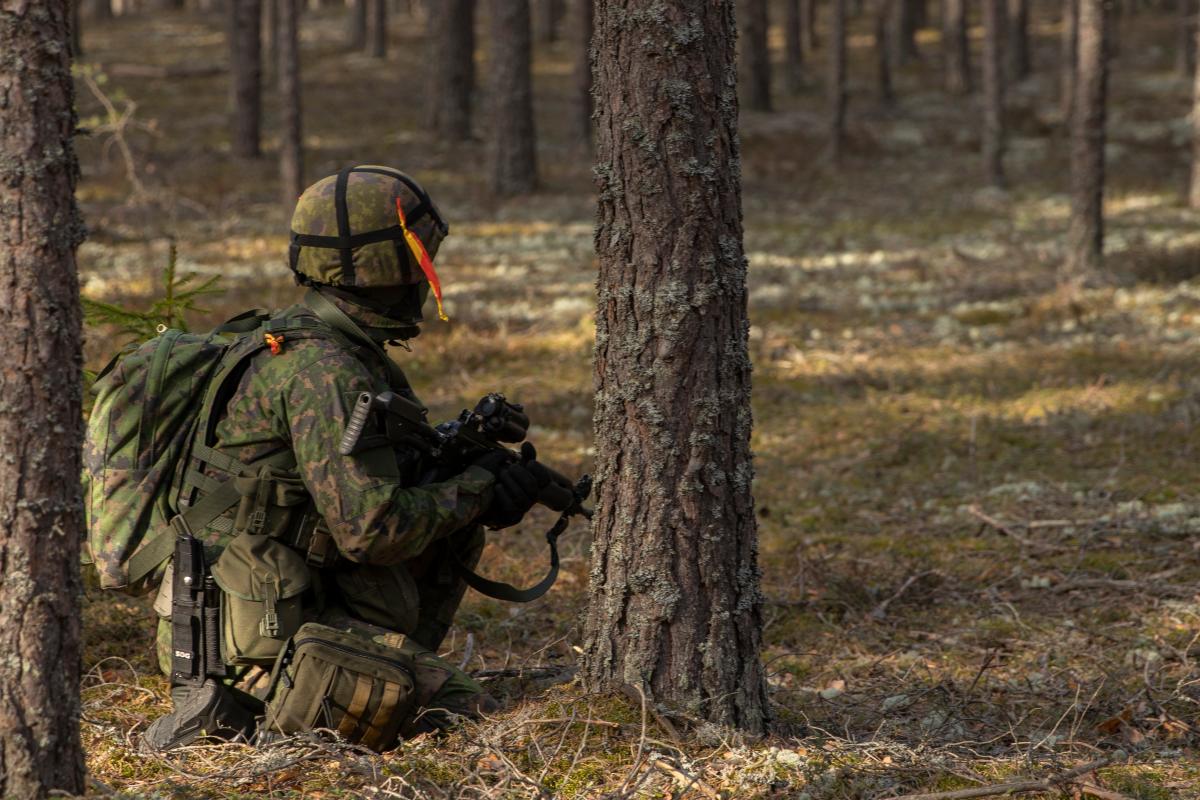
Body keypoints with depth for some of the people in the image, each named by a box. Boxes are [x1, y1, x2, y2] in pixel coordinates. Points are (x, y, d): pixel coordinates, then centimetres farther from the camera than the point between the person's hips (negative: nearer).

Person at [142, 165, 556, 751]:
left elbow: (391, 475, 19)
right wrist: (476, 490, -7)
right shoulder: (324, 373, -18)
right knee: (465, 716, -14)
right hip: (259, 632, -10)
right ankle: (249, 712, -12)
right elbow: (372, 530, -22)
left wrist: (486, 480, 2)